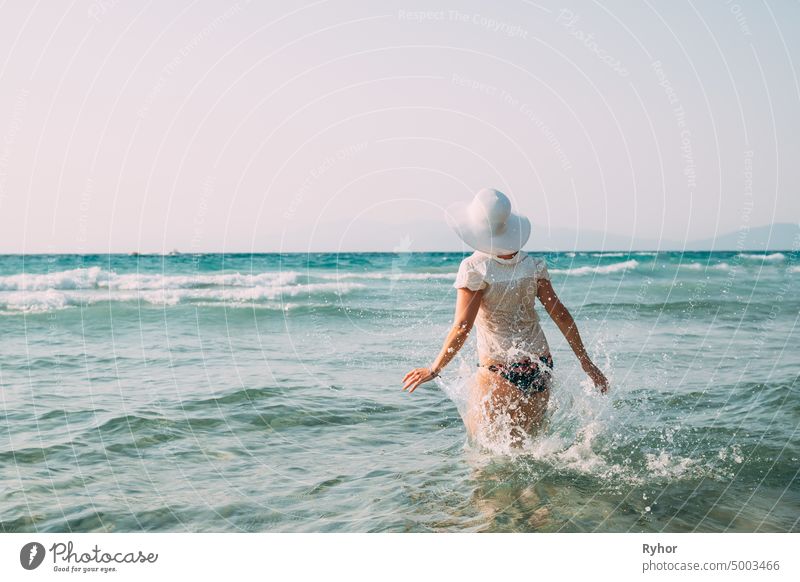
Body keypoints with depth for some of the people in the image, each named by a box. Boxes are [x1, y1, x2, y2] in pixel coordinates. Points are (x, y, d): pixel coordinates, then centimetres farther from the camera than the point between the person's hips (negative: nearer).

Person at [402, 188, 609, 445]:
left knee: (480, 434, 14)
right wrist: (586, 362, 8)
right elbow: (560, 314, 1)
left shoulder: (474, 269, -14)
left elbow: (462, 328, -17)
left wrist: (434, 370, -7)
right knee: (525, 442, 20)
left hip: (501, 372, -5)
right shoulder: (532, 264, 1)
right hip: (541, 366, 6)